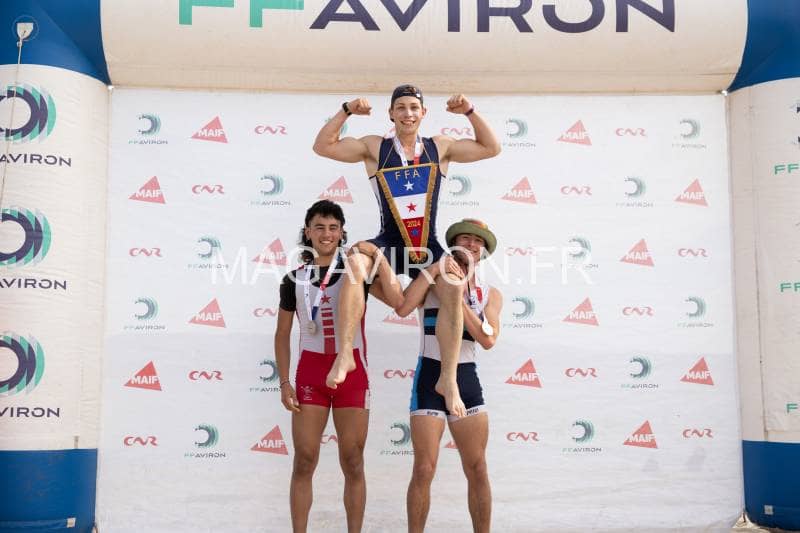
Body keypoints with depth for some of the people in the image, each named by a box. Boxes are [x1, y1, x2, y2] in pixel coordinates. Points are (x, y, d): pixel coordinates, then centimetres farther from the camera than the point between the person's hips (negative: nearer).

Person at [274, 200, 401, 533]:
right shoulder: (295, 278, 4)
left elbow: (396, 300, -16)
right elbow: (282, 335, 9)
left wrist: (377, 257, -19)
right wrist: (284, 382, 1)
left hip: (351, 372, -1)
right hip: (310, 372, 1)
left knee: (352, 463, 5)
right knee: (304, 461, 2)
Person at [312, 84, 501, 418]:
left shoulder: (440, 147, 13)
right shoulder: (374, 147, 8)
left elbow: (491, 148, 16)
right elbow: (323, 146, 4)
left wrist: (470, 113, 5)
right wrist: (346, 111, -5)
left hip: (428, 245, 1)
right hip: (390, 242, -1)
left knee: (454, 290, -25)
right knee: (354, 263, -33)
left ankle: (449, 380, -15)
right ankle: (345, 353, -28)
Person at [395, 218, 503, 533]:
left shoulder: (490, 294, 9)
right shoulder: (431, 281, 2)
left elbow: (488, 340, -7)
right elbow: (402, 309, -19)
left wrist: (459, 299, -11)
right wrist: (435, 268, -15)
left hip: (467, 380, 3)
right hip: (429, 378, -3)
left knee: (477, 470, 5)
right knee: (424, 471, -2)